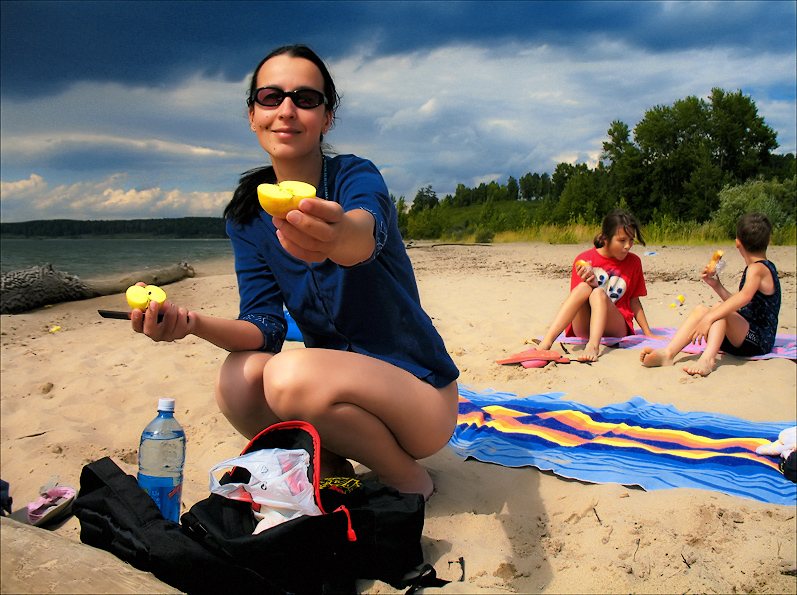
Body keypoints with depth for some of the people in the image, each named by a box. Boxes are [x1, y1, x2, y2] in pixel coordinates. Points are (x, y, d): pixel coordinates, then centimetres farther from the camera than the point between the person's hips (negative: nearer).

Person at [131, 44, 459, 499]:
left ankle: (411, 480, -6)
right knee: (238, 378, -24)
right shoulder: (247, 218, 1)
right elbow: (265, 326, -8)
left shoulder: (356, 176, -14)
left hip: (420, 393, -4)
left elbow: (367, 231, -40)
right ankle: (331, 467, 4)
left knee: (293, 375, -31)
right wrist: (192, 323, -29)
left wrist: (338, 235, -65)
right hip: (337, 386, 4)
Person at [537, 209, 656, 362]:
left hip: (615, 327, 1)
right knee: (584, 288, -30)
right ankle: (545, 343, -46)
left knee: (598, 293, -28)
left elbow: (634, 301, 13)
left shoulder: (633, 262, 7)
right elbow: (577, 296, -2)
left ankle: (592, 347, -52)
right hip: (583, 328, -1)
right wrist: (590, 284, -22)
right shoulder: (584, 260, -1)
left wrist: (648, 334, 9)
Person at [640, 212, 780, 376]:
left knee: (719, 308, -31)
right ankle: (668, 353, -23)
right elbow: (737, 307, 27)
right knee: (700, 309, -4)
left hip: (759, 340, -9)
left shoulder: (757, 269, -13)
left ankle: (707, 359, -51)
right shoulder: (763, 268, 19)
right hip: (744, 336, 9)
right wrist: (717, 286, 15)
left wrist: (709, 318, -42)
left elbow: (745, 296, -35)